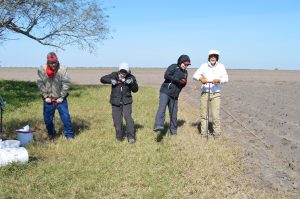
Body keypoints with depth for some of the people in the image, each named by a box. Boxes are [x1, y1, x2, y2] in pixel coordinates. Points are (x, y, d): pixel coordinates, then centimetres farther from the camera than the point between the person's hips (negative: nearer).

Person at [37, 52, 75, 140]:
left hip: (60, 99, -2)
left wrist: (61, 97, -11)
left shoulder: (62, 69, -15)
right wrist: (46, 96, -6)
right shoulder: (42, 69, -9)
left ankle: (69, 135, 10)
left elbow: (66, 83, -12)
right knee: (47, 118, 9)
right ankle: (51, 135, 30)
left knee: (65, 117, -4)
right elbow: (40, 84, -3)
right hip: (48, 99, 2)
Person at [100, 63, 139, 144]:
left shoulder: (131, 77, -5)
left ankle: (131, 136, -12)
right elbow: (102, 79, -7)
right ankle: (119, 136, 21)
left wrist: (132, 83, -23)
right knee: (117, 120, 3)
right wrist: (111, 81, -25)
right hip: (115, 102, 1)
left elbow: (135, 90, -4)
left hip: (126, 101, -1)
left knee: (128, 117, -16)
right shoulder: (114, 75, -5)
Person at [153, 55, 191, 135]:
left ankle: (173, 130, 22)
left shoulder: (185, 72, 19)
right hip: (165, 92, -6)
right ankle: (158, 126, -37)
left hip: (174, 95, 6)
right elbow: (166, 75, -18)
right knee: (162, 107, -24)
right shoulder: (173, 67, -3)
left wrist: (184, 82, -1)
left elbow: (183, 85, 23)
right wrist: (178, 80, -19)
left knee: (173, 113, 8)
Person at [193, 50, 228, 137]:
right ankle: (203, 132, 21)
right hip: (204, 93, 1)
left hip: (216, 94, -1)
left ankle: (217, 132, 14)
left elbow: (226, 78, -6)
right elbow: (195, 75, -8)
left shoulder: (221, 66, 0)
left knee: (215, 114, -5)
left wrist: (218, 80, -27)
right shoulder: (204, 66, -1)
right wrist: (201, 78, -30)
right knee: (203, 114, 7)